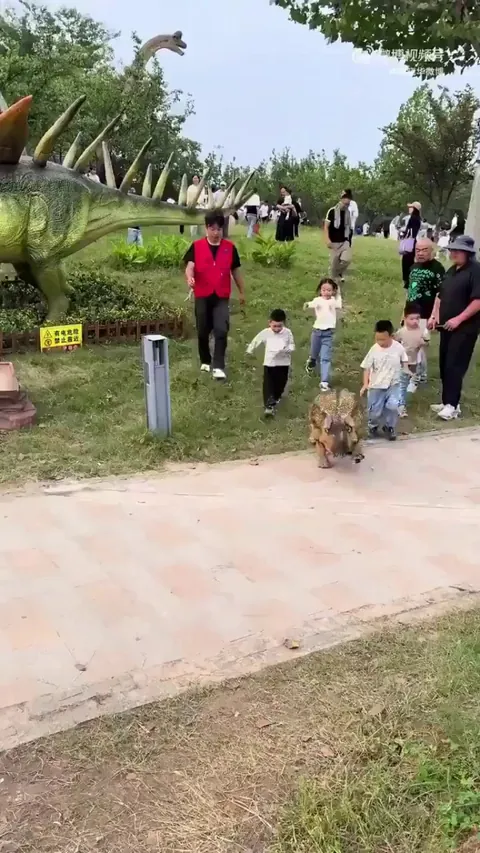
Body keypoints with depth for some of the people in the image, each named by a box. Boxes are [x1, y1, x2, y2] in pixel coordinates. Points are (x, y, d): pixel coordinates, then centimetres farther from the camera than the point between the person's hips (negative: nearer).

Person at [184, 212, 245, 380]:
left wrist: (241, 292, 20)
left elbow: (235, 270, 13)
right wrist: (190, 278, -34)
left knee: (221, 330, -14)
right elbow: (190, 266, -11)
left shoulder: (230, 247, 4)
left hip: (222, 297, 0)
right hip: (202, 296, 0)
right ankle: (205, 361, 32)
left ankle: (218, 366, -13)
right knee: (203, 331, 11)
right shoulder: (196, 246, -1)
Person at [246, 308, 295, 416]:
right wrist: (250, 350, 17)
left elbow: (292, 346, -2)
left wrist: (286, 349, -24)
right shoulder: (265, 333, -9)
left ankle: (275, 399, 41)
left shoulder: (287, 333, -9)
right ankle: (269, 405, -16)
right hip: (269, 363, -1)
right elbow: (256, 340, 6)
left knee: (280, 384, 15)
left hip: (283, 364, 1)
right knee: (268, 385, -11)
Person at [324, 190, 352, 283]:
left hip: (345, 241, 4)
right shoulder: (332, 211, -11)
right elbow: (326, 226, -12)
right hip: (334, 242, -4)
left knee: (347, 259, -14)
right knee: (334, 263, -1)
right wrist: (328, 240, -23)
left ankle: (340, 273, 14)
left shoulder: (347, 212, 5)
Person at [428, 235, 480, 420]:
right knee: (444, 365, 10)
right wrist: (434, 315, 8)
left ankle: (452, 405, -5)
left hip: (465, 328, -8)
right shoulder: (451, 270, 15)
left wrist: (459, 319, -21)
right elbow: (441, 295, 22)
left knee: (454, 366, -9)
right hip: (447, 326, 8)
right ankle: (447, 401, 19)